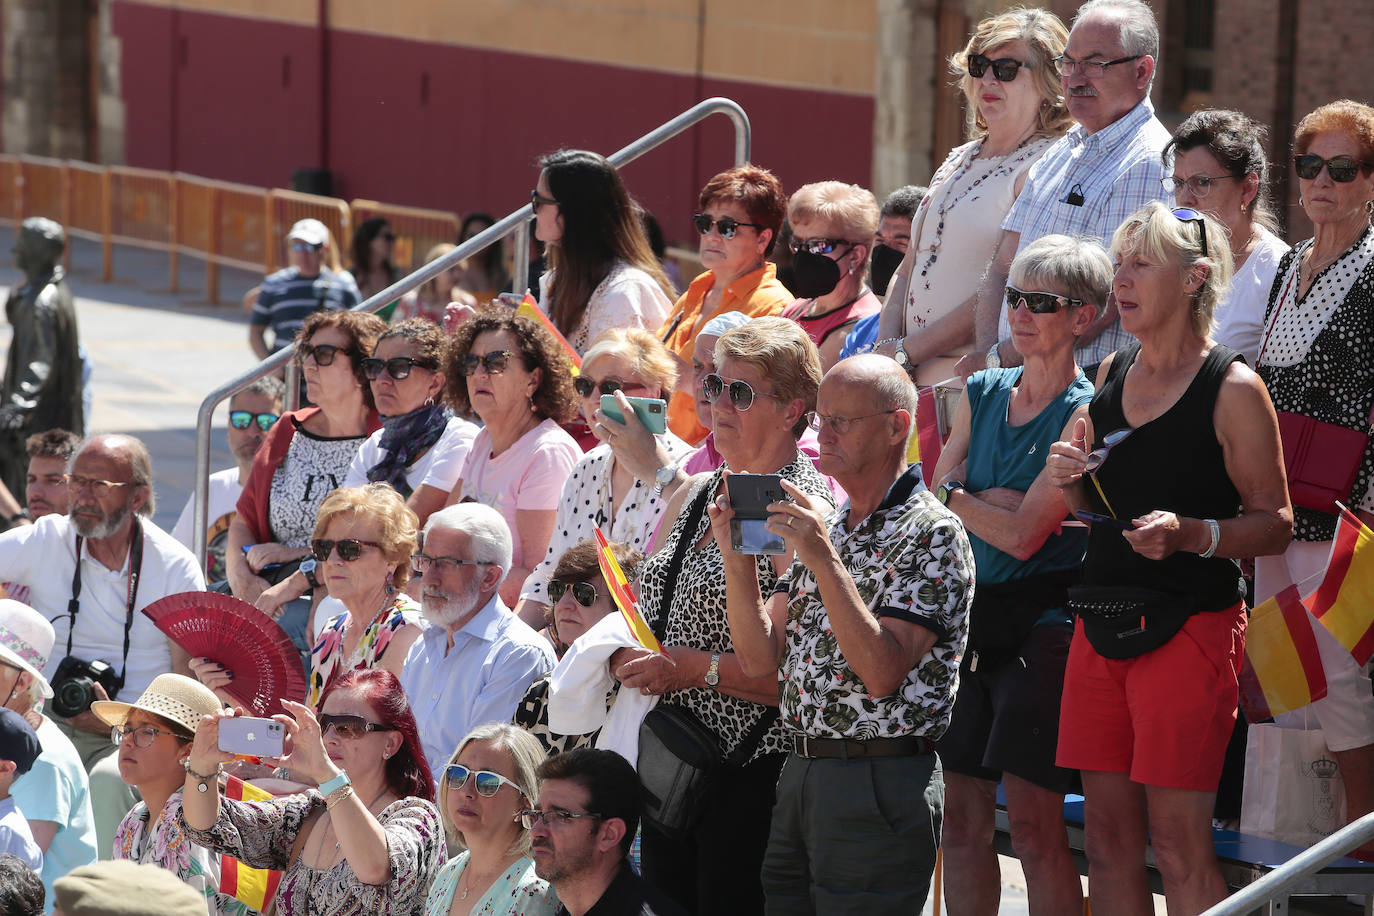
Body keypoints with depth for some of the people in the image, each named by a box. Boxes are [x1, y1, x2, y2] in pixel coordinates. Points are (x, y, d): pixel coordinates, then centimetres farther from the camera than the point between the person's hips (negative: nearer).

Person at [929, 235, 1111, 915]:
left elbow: (1022, 534, -13)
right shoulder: (982, 394, 12)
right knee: (959, 814, 6)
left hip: (1043, 622, -6)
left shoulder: (1085, 415, -8)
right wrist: (998, 502, -12)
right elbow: (937, 500, 4)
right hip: (973, 615, 6)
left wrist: (955, 497, -2)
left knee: (1033, 823, -10)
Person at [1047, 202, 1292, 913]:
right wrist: (1070, 482, 1)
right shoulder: (1112, 373, 12)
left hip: (1189, 626, -7)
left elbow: (1274, 523, -9)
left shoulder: (1233, 390, -8)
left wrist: (1189, 534, -24)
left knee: (1178, 842, -6)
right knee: (1108, 839, 7)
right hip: (1101, 619, 7)